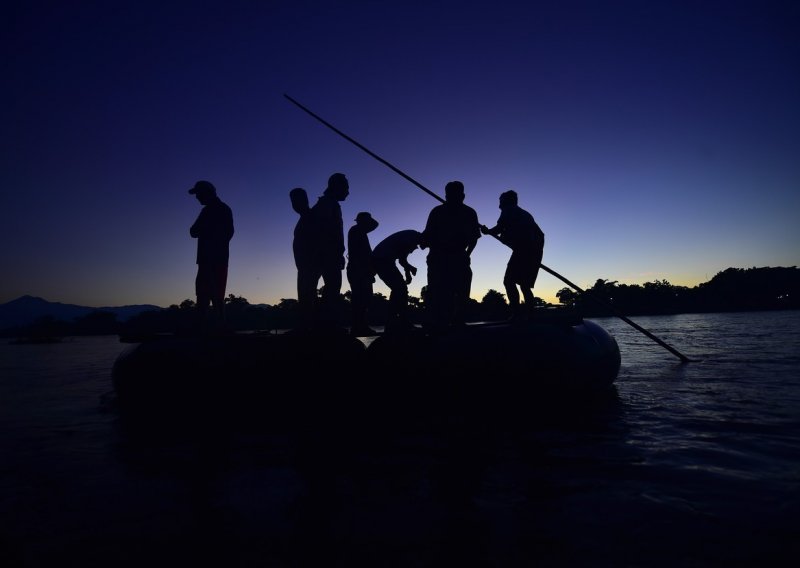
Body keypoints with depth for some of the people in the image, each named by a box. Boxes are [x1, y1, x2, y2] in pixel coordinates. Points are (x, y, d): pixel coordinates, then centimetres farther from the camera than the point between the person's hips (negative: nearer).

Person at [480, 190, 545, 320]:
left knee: (509, 281, -11)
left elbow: (499, 228, -6)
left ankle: (517, 313, -22)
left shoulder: (508, 210, 8)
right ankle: (530, 314, 3)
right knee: (525, 285, 12)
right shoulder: (525, 214, 29)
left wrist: (487, 231, 12)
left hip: (523, 250, -8)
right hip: (535, 251, 8)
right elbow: (540, 235, 25)